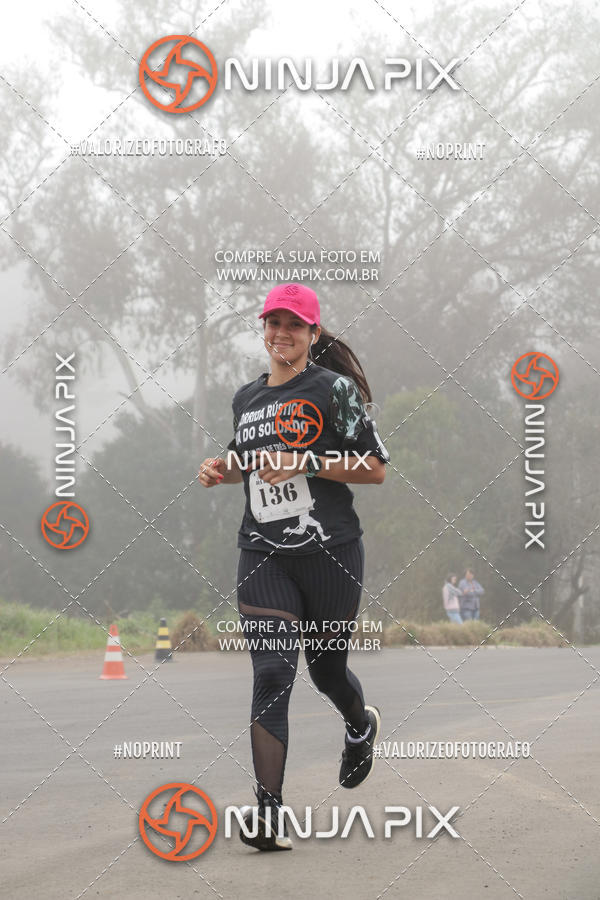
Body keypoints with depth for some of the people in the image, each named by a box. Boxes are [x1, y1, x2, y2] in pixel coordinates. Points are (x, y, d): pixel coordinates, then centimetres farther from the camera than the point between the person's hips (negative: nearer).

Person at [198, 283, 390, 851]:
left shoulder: (334, 389, -3)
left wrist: (303, 463, -15)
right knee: (271, 673, -12)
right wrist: (223, 470, 8)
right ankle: (268, 815, -17)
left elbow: (376, 468, -6)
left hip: (330, 552, -3)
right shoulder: (246, 398, 14)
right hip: (263, 554, 3)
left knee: (327, 668, 12)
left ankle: (361, 725, 50)